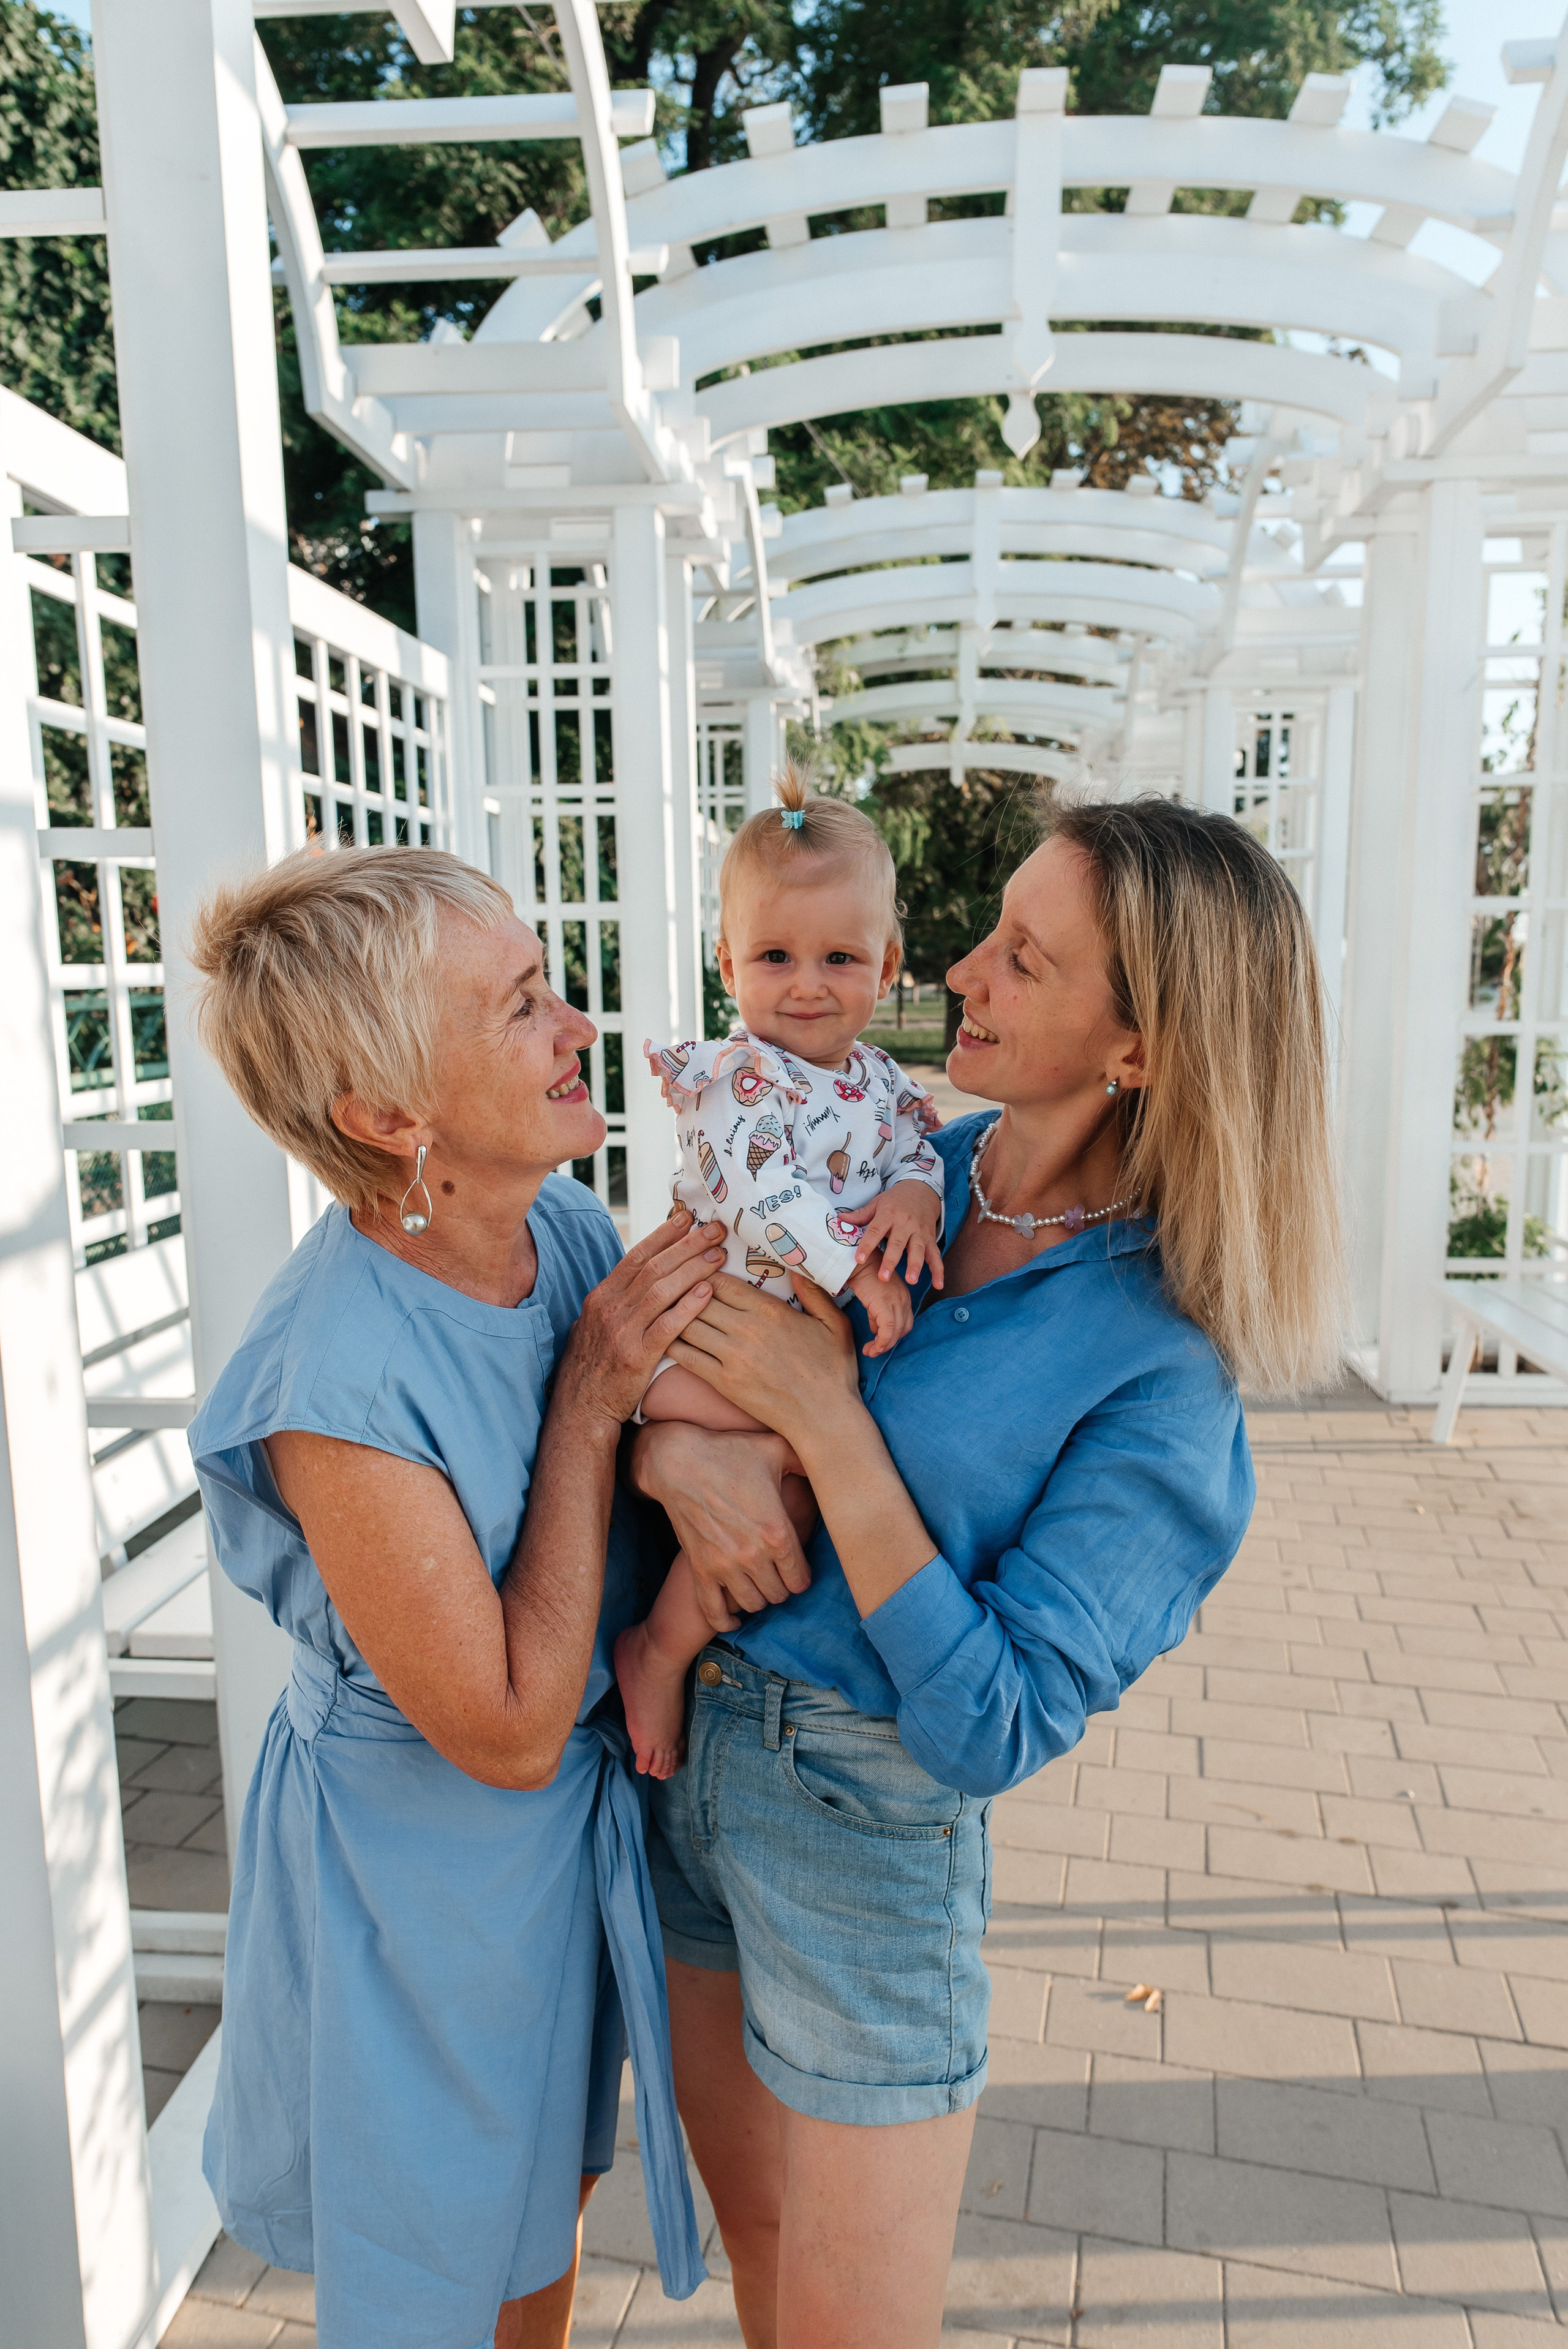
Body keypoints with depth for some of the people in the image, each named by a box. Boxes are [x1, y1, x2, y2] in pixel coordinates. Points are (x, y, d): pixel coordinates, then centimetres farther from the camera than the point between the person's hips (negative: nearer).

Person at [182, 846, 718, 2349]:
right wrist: (589, 1405, -28)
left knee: (544, 2208, 31)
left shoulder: (572, 1228, -13)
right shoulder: (338, 1384, -33)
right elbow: (508, 1733, -26)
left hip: (583, 1825, 6)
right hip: (421, 1877, -6)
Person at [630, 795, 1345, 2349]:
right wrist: (675, 1452, -21)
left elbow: (990, 1729, -22)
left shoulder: (1159, 1370, -19)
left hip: (866, 1820, -5)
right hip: (680, 1746, 5)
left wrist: (823, 1417, -25)